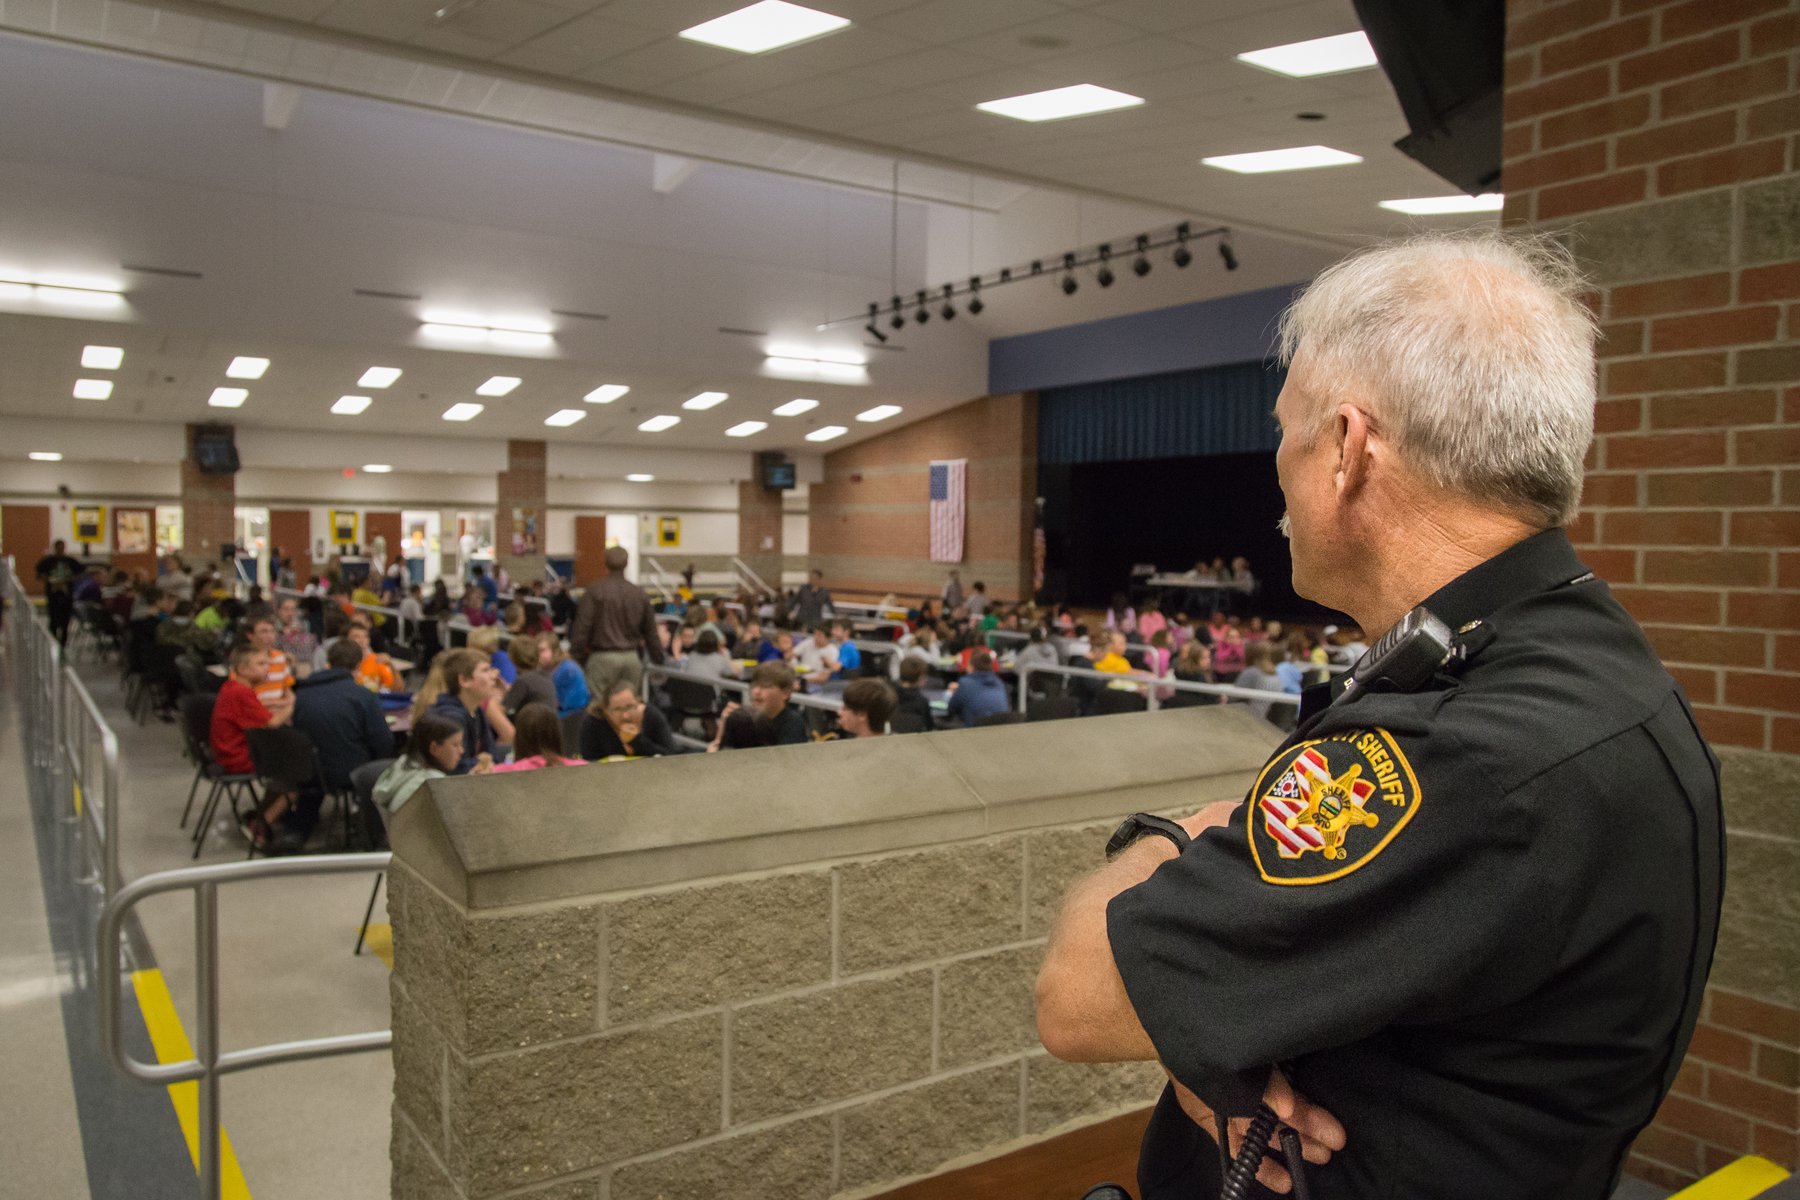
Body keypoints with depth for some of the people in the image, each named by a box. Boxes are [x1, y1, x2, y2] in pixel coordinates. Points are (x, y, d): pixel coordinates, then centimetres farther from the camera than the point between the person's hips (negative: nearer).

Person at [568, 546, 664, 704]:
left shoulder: (595, 591, -6)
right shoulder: (639, 594, 6)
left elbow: (582, 627, -8)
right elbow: (651, 631, 11)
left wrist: (576, 656, -2)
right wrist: (658, 661, 17)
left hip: (603, 657, -4)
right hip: (632, 657, 4)